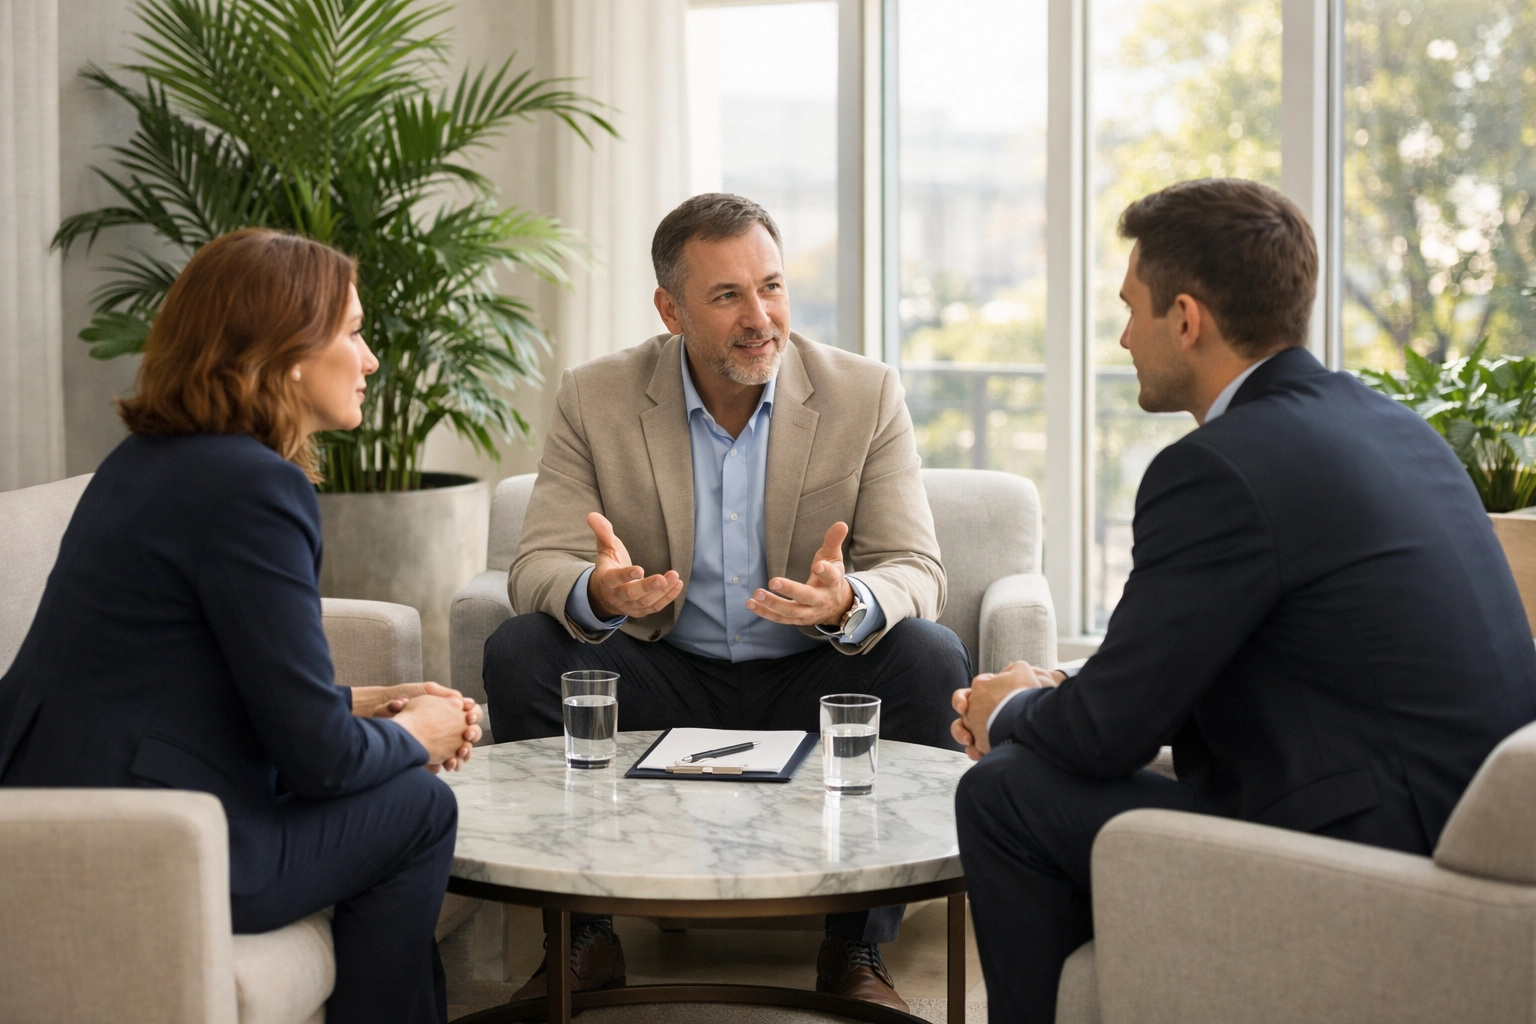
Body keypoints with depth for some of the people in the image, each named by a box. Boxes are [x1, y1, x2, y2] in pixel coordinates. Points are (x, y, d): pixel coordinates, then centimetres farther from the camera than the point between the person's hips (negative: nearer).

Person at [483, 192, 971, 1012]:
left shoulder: (866, 396, -5)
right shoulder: (594, 399, -4)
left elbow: (915, 573, -10)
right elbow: (539, 566, -9)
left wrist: (848, 602, -35)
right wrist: (596, 593, -35)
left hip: (811, 686, 0)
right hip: (662, 683, 1)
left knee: (933, 660, -28)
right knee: (518, 651, -23)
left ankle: (856, 946, -12)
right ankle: (585, 937, -9)